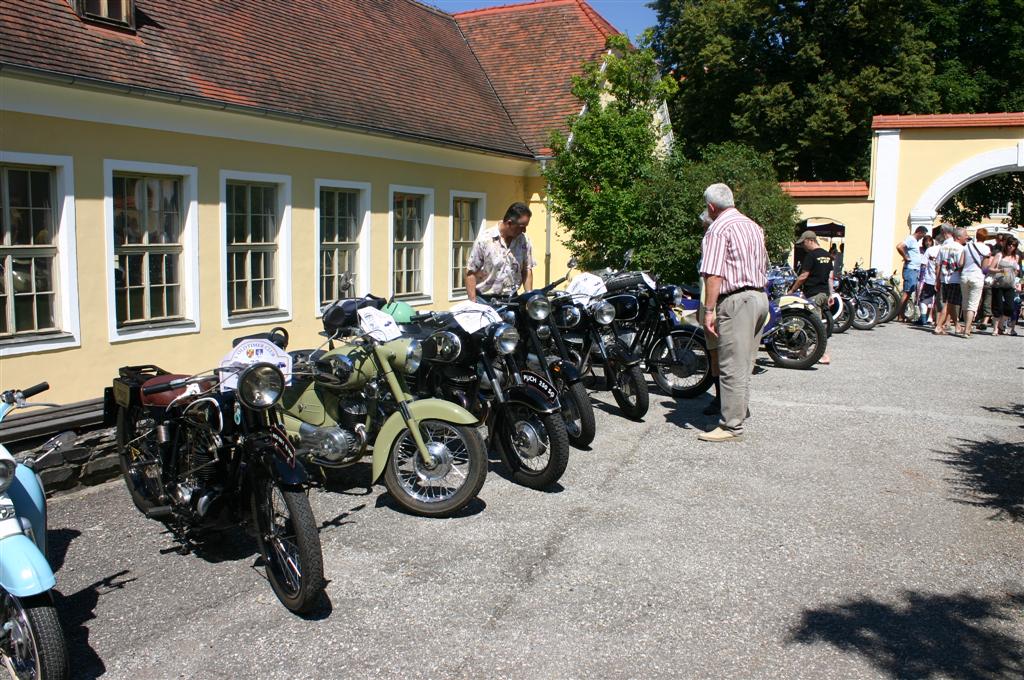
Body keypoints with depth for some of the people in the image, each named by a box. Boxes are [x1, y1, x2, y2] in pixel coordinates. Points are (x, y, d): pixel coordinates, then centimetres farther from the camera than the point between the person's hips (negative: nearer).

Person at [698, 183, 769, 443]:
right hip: (760, 297, 9)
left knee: (732, 367, -6)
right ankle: (740, 410, 26)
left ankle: (731, 426, -4)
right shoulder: (754, 226, 18)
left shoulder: (718, 229, -10)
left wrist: (709, 310, -18)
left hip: (736, 300, -9)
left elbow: (713, 274, -18)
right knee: (745, 363, 17)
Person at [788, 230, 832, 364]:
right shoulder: (827, 255, 14)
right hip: (825, 292, 9)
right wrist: (831, 294, 17)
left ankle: (824, 355, -13)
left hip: (813, 293, -9)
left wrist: (792, 290, -4)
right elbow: (830, 276, 15)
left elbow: (803, 276, -13)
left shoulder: (811, 255, -12)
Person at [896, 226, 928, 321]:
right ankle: (899, 316, -9)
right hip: (910, 269, -10)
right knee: (906, 293, -10)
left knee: (909, 293, 9)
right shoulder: (910, 239, -11)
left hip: (916, 270, 10)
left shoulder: (916, 241, 18)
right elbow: (899, 247, -27)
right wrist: (905, 257, -17)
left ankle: (902, 315, 12)